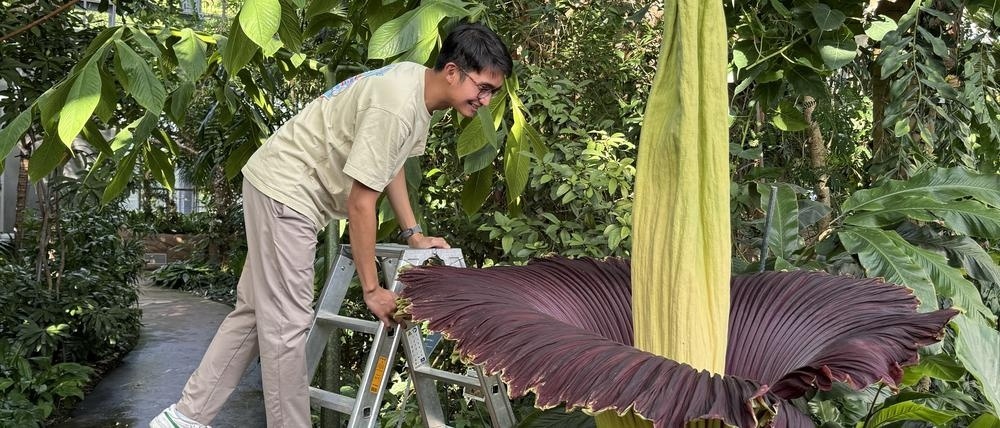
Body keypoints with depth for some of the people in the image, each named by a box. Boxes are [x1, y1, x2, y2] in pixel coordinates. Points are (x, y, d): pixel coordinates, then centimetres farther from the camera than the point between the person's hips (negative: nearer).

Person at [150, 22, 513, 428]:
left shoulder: (418, 84, 4)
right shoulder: (397, 106, -27)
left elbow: (391, 161, 18)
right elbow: (360, 202, -25)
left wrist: (412, 233, 16)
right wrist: (372, 289, -18)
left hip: (287, 189, 10)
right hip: (284, 190, -10)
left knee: (258, 311, 14)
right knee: (286, 324, -6)